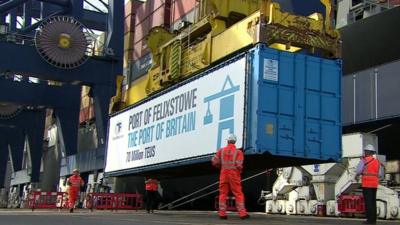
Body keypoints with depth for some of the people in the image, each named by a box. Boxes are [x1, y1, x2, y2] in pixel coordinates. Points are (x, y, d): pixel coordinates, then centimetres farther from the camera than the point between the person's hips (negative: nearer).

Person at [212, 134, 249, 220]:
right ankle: (242, 213, -2)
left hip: (224, 174, 2)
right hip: (234, 175, -2)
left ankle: (222, 213, 5)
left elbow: (214, 161, -1)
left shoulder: (221, 150, 3)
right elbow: (239, 165, -13)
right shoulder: (238, 152, -4)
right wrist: (240, 171, 8)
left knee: (223, 194, 8)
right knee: (238, 194, 2)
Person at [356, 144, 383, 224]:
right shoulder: (377, 161, 11)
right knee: (373, 201, 10)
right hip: (375, 184, 6)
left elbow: (358, 172, -10)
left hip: (366, 184, -6)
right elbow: (380, 174, 13)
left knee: (368, 202, -5)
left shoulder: (363, 160, -8)